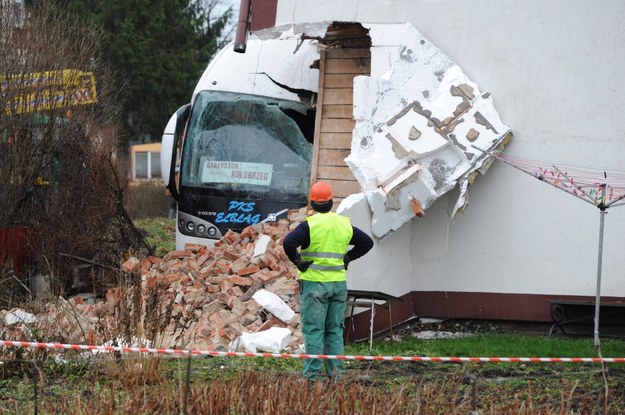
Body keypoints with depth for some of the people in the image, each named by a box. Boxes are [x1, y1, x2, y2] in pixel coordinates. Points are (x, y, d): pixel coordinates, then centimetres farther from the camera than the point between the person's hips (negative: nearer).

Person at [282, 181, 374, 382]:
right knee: (335, 330, 12)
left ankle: (312, 374, -5)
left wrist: (297, 261, -10)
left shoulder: (310, 224, -10)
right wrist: (347, 258, 13)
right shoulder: (344, 224, 7)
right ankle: (336, 372, 10)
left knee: (313, 330, -3)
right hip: (339, 283, 5)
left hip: (314, 283, -5)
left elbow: (288, 242, -24)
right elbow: (367, 242, 16)